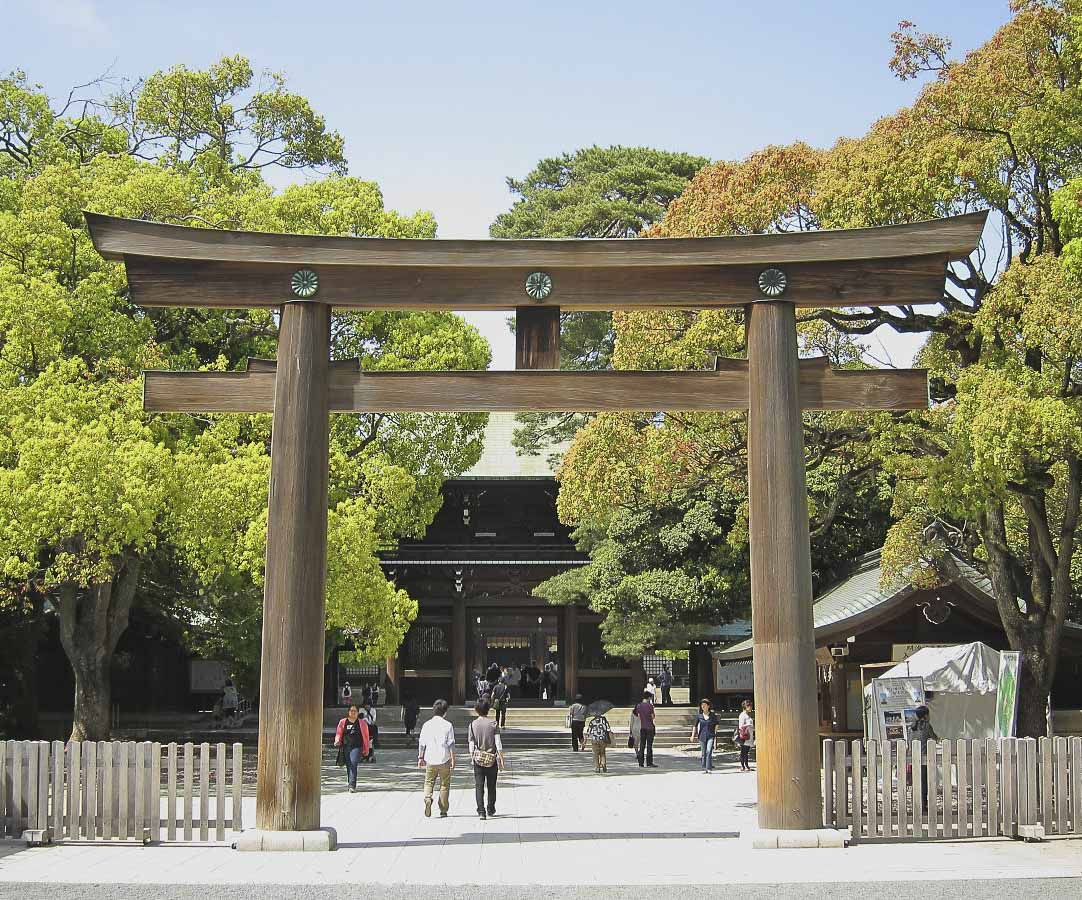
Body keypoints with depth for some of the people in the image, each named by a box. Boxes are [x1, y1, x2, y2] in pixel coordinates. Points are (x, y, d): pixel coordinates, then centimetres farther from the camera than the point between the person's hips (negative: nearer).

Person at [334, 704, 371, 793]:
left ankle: (352, 785, -21)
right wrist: (337, 741, -12)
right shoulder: (343, 722, 11)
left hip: (357, 747, -3)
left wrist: (366, 750, 9)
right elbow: (338, 733, 9)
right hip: (345, 747, 3)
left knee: (353, 765, -17)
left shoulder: (362, 723, 7)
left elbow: (366, 737, 10)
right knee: (348, 766, 8)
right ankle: (349, 783, 25)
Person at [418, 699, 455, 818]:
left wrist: (420, 758, 14)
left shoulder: (426, 725, 1)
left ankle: (428, 798, -16)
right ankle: (443, 810, 12)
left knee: (429, 782, 13)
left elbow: (421, 743, 5)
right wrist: (453, 760, 0)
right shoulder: (448, 725, -6)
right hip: (444, 759, -1)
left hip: (430, 759, 2)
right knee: (444, 784, 10)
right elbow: (451, 745, -6)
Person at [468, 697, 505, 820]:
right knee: (491, 786, 15)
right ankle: (491, 810, 26)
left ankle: (481, 811, -8)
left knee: (479, 786, 2)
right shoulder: (493, 723, -4)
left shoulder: (473, 725, -2)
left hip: (478, 759, 0)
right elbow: (498, 744, -6)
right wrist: (501, 759, 0)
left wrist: (472, 758, 11)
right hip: (492, 759, 0)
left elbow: (471, 745, -1)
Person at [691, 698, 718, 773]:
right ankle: (704, 768, 18)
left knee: (709, 751, -15)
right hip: (702, 736, 2)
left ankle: (708, 768, -13)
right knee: (703, 752, 6)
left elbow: (716, 724, 13)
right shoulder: (699, 715, 2)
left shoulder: (713, 715, -1)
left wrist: (715, 732, 5)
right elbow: (695, 725, 8)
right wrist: (693, 735, 4)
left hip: (710, 736, -2)